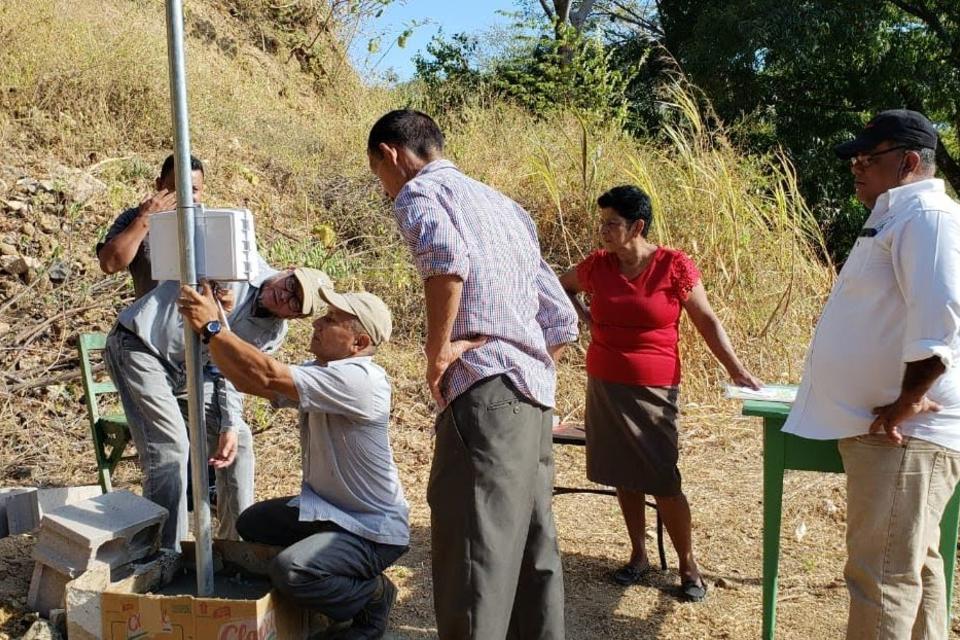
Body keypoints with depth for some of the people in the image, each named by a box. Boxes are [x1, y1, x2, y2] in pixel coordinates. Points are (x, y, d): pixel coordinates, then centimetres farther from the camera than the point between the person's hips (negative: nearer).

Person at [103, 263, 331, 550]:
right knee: (171, 448, -17)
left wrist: (230, 425, -14)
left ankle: (237, 537, 21)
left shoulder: (272, 333, -5)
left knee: (238, 439, 4)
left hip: (186, 371, 6)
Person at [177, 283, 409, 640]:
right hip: (326, 509, 10)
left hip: (372, 530, -10)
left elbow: (267, 376, -31)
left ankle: (373, 597, 0)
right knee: (251, 524, 16)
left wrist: (212, 326, -26)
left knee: (290, 571, -28)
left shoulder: (360, 380, -26)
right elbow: (246, 381, 2)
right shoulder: (318, 372, 4)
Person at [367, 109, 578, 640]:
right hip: (535, 394, 9)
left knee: (470, 553, -7)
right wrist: (530, 373, 18)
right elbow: (561, 321, 21)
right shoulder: (502, 204, 26)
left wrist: (438, 353, -14)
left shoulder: (418, 191, 3)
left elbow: (447, 256, -24)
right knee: (529, 550, 13)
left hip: (485, 391, -8)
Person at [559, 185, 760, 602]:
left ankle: (688, 565, 15)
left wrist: (736, 370, -7)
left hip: (653, 390, -4)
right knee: (624, 476, 12)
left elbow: (707, 322, -2)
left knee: (663, 481, -2)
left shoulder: (675, 266, -10)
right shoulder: (597, 265, 0)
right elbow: (561, 287, 20)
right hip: (604, 386, 4)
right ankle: (638, 555, 27)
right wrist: (584, 316, 5)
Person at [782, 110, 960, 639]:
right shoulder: (895, 217, 17)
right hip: (887, 431, 11)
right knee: (915, 565, 20)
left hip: (902, 433, -11)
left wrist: (907, 402, -21)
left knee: (882, 575, -4)